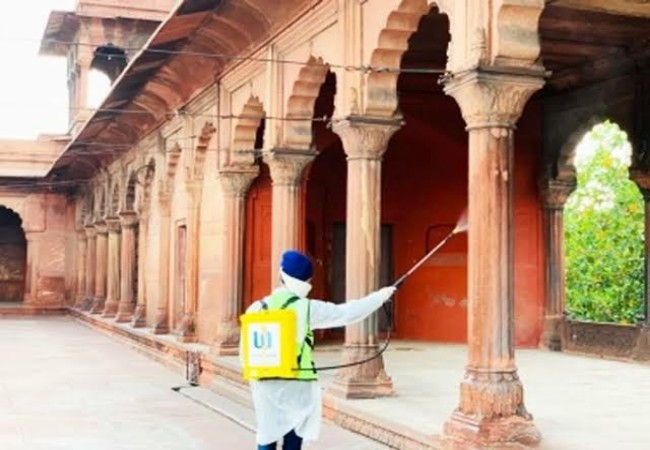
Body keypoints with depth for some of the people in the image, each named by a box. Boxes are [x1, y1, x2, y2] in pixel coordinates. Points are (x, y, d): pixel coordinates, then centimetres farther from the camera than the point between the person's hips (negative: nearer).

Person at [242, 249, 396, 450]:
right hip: (298, 384, -2)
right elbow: (346, 313, 2)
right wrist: (380, 296, 13)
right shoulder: (306, 308, -4)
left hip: (266, 384, 2)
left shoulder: (257, 308, 3)